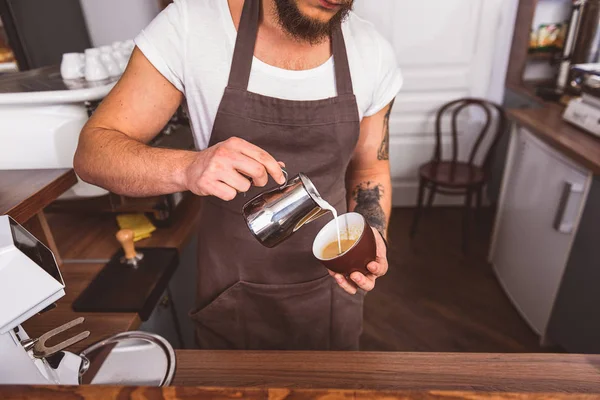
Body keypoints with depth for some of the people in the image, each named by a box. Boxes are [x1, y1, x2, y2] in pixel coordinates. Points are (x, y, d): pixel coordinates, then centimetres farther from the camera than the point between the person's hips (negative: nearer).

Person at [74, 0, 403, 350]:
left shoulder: (374, 52, -9)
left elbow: (369, 166, 4)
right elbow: (92, 153, -15)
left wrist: (372, 235, -16)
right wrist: (186, 168, -36)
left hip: (332, 286, 3)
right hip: (232, 290, -1)